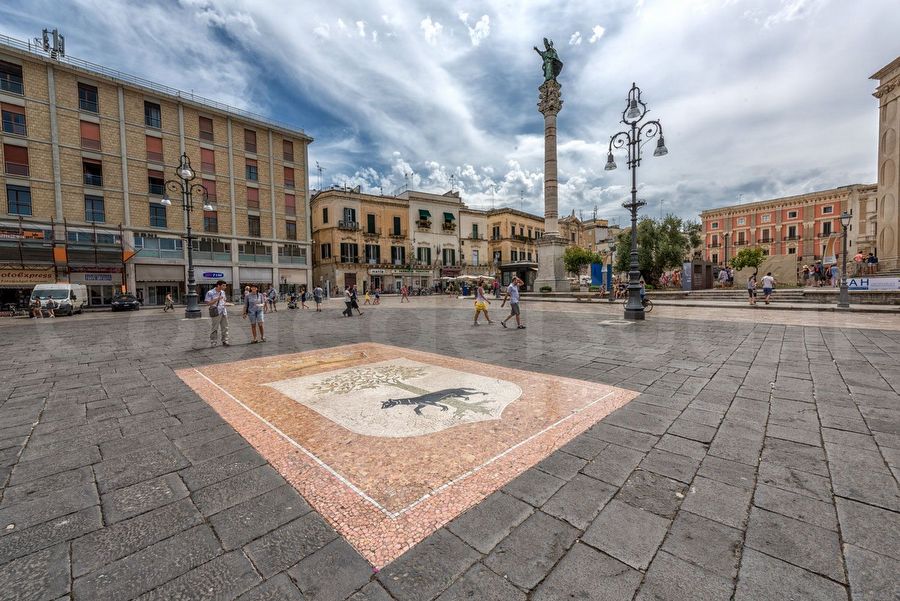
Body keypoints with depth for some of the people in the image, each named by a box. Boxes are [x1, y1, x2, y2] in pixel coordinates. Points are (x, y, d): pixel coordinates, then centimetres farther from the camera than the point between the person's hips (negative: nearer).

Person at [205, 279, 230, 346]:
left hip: (224, 312, 6)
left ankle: (225, 341, 14)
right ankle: (212, 343, 10)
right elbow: (208, 303, -13)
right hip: (216, 312, -6)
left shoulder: (223, 292, 11)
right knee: (214, 328, 0)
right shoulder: (210, 293, -10)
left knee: (225, 327, 7)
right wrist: (217, 299, -21)